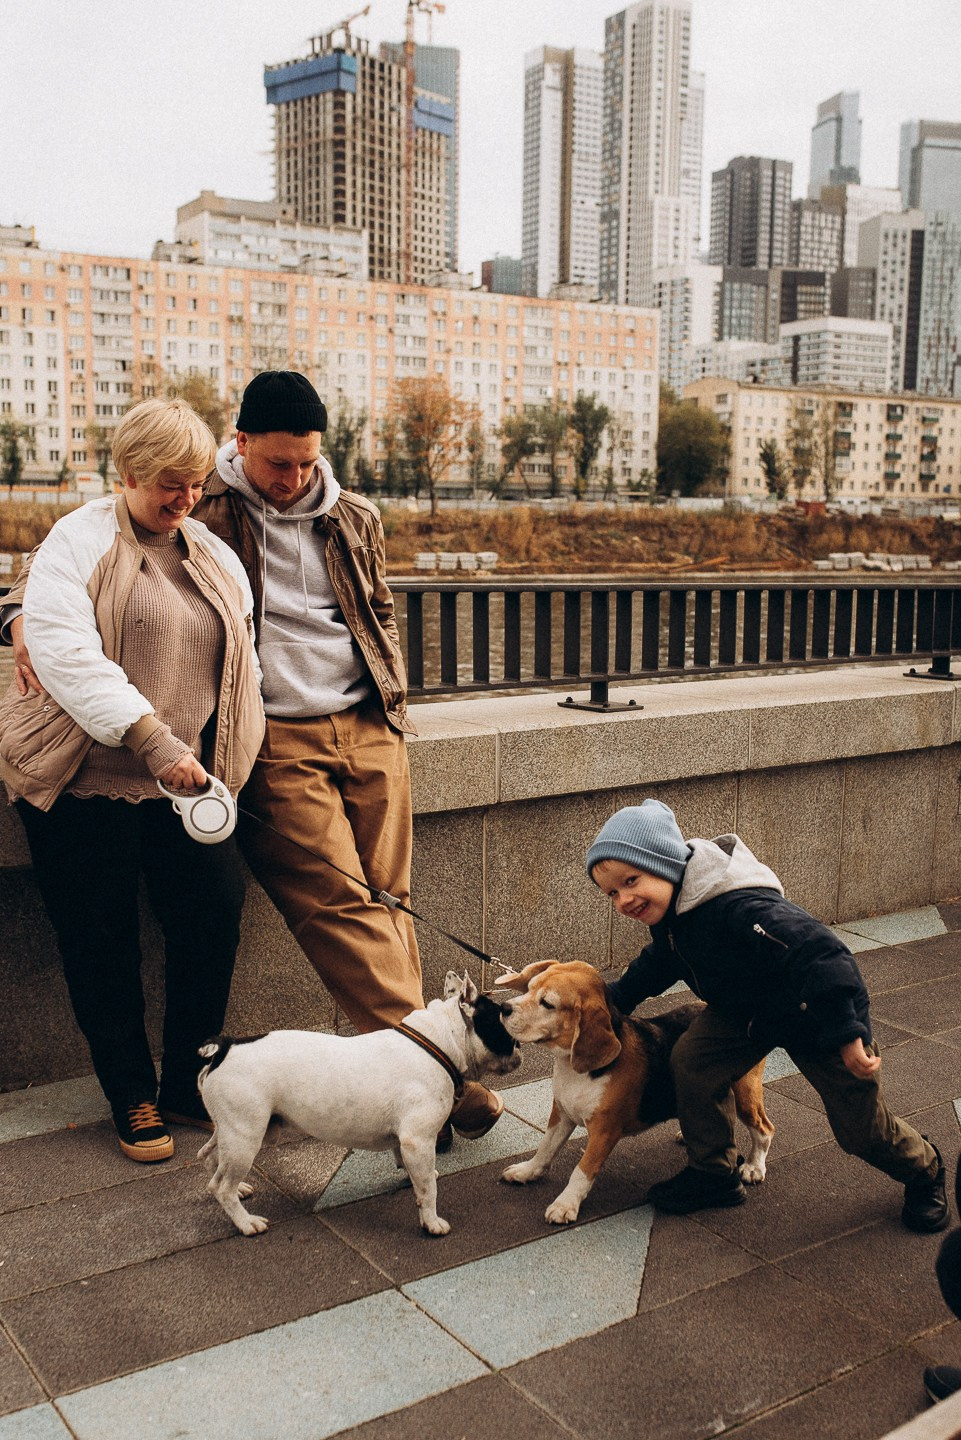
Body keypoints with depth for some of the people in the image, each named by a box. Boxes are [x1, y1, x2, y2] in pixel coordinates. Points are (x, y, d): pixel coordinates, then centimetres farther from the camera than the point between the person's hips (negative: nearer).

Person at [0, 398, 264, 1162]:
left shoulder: (216, 556, 14)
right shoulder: (79, 540, -5)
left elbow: (240, 664, 22)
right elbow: (68, 653, -19)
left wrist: (226, 756, 11)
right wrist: (153, 739, -25)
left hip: (184, 780, 5)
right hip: (85, 783, -4)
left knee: (218, 910, -4)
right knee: (104, 941, 3)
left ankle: (188, 1085, 15)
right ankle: (133, 1099, 20)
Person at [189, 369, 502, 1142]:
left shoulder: (355, 519, 15)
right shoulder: (205, 515, 1)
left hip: (368, 729, 5)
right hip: (276, 743, -4)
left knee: (387, 898, 1)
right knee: (339, 902, -12)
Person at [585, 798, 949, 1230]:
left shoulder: (738, 906, -42)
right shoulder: (671, 906, -12)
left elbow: (819, 954, -45)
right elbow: (659, 961, 11)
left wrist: (846, 1034, -42)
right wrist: (613, 999, 8)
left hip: (814, 1015, -7)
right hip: (743, 1009, 7)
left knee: (861, 1127, 7)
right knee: (691, 1063, -11)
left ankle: (923, 1172, 40)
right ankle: (713, 1174, 10)